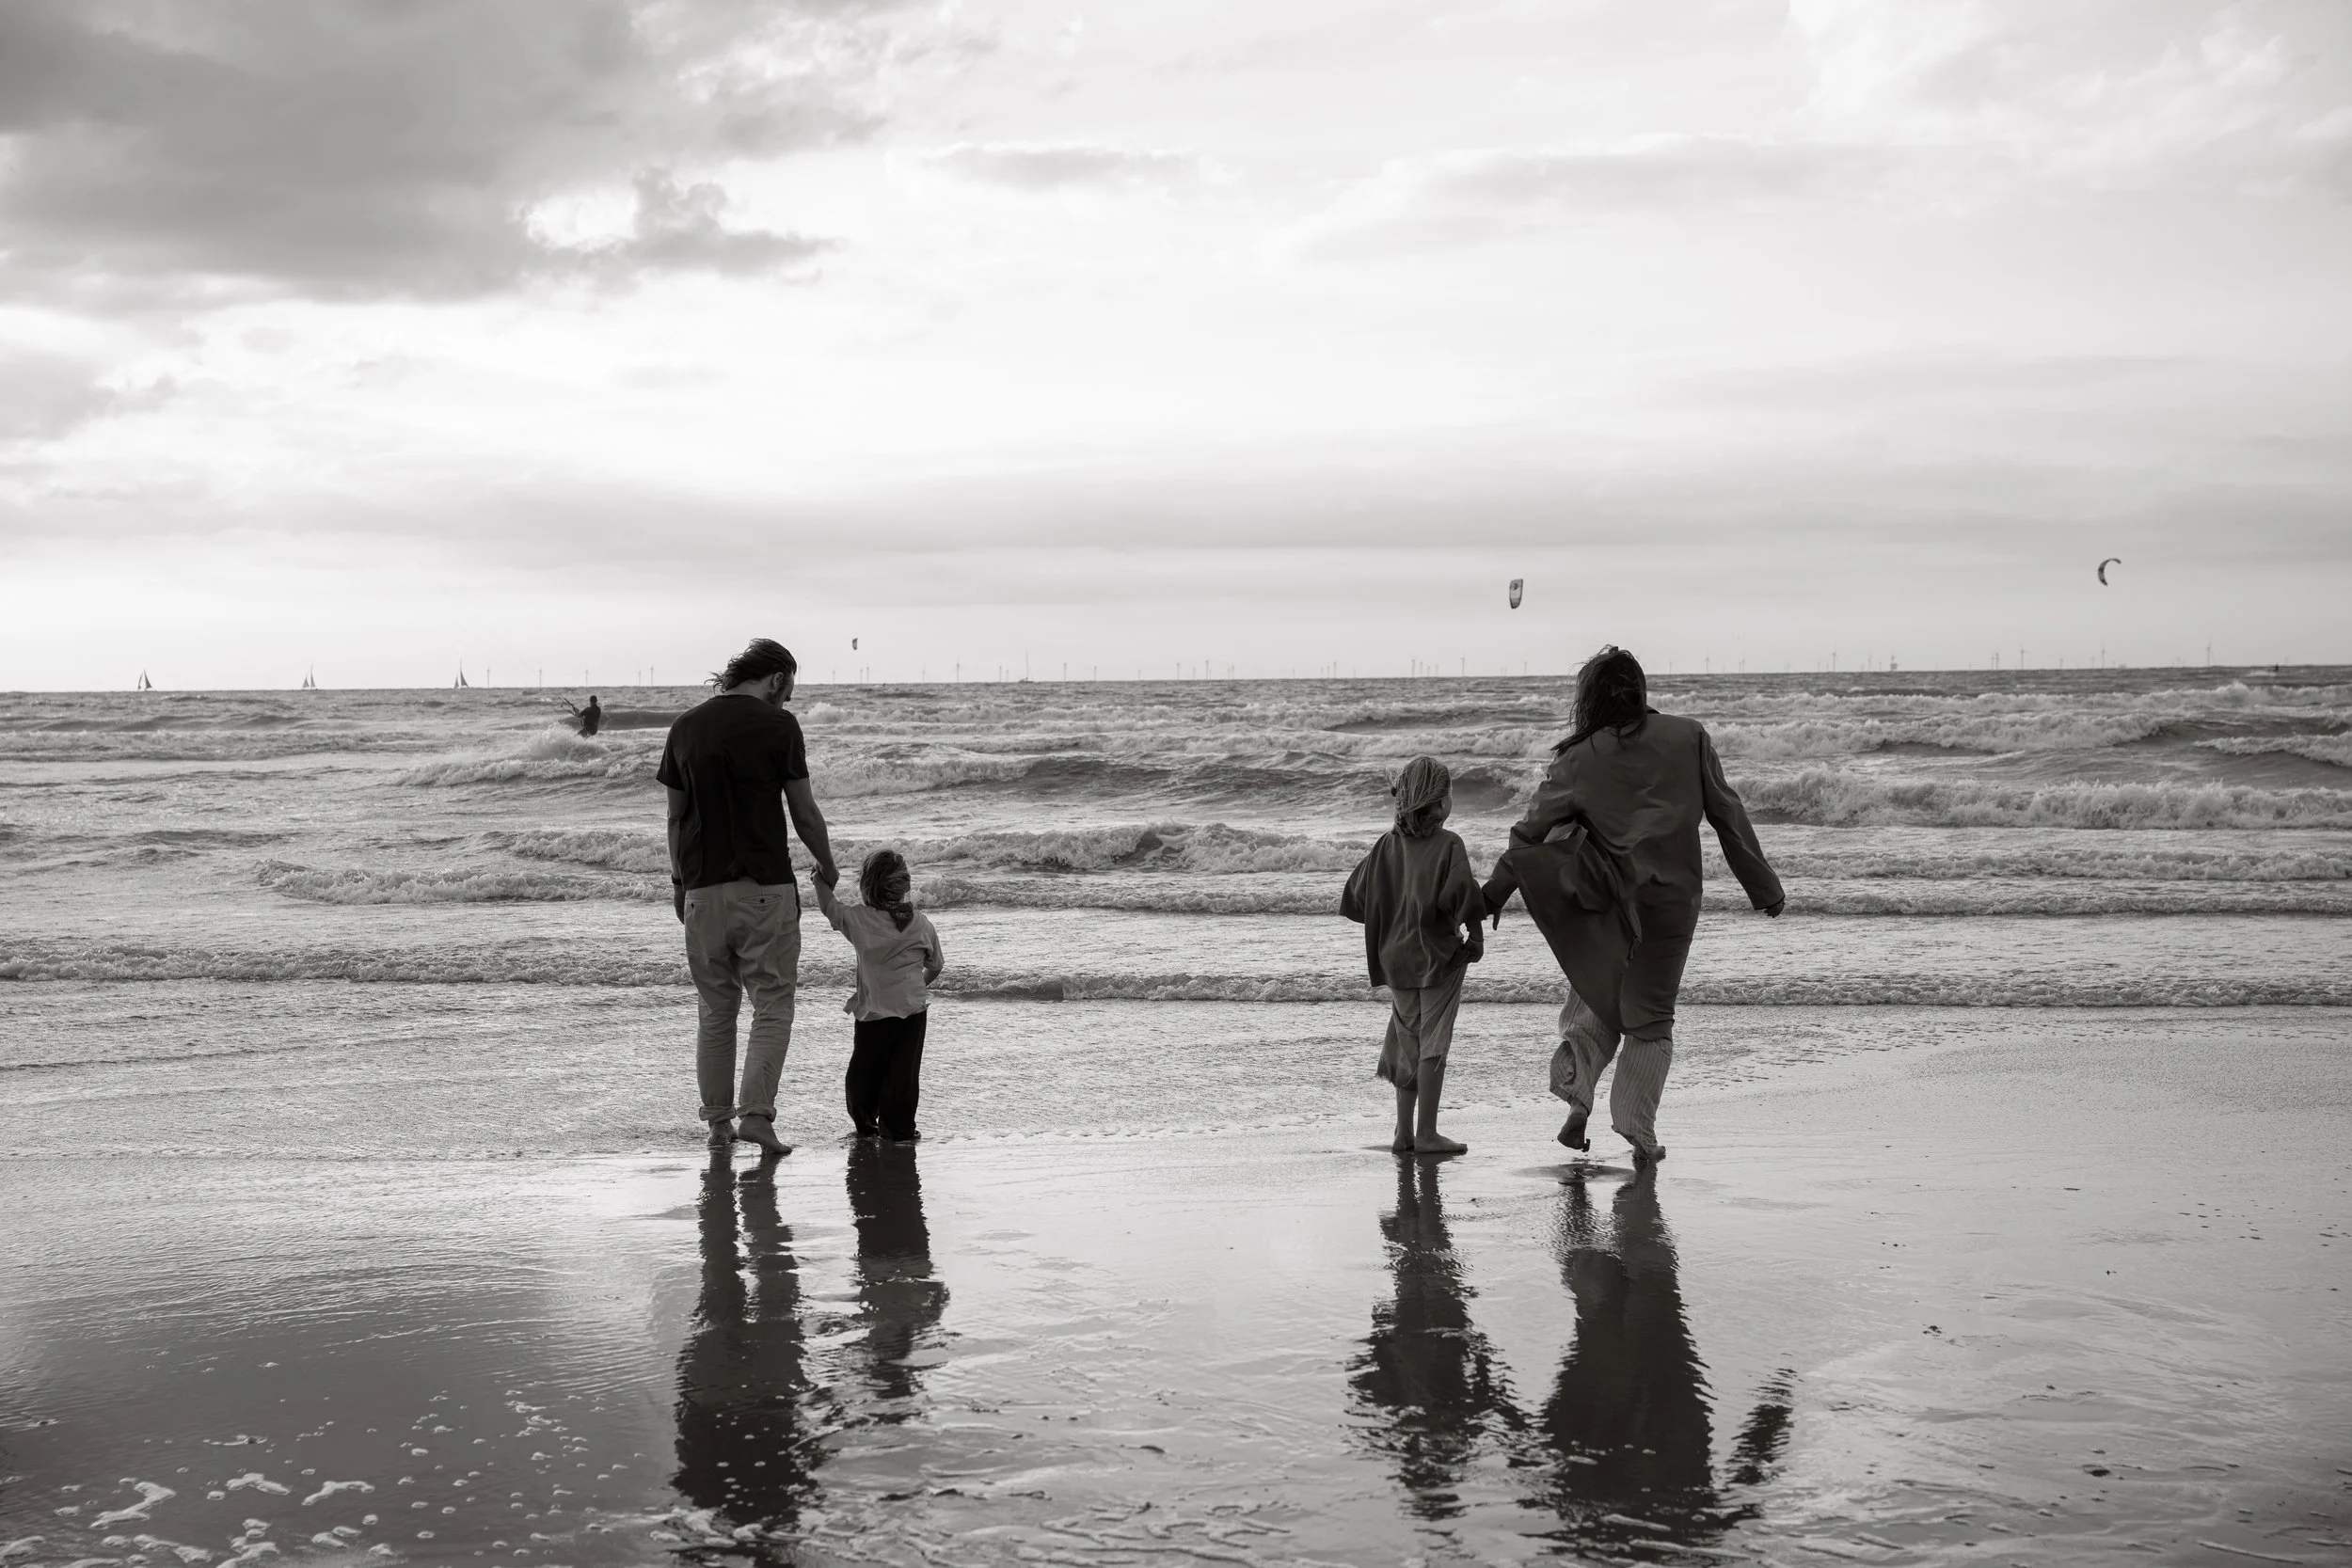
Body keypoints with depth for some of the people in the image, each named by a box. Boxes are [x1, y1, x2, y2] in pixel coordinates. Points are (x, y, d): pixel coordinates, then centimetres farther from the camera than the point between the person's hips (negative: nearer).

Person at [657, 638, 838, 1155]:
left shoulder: (686, 725, 7)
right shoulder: (777, 725, -6)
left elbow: (676, 815, 12)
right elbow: (804, 811, -2)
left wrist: (678, 881, 22)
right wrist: (827, 867, 14)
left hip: (703, 887, 4)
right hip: (765, 885, -4)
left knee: (716, 1010, 14)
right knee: (772, 1005, 3)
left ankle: (718, 1121, 15)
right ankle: (756, 1113, -10)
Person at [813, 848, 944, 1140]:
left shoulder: (859, 919, -6)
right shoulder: (921, 923, 0)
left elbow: (829, 907, 11)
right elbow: (935, 965, 11)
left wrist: (821, 877, 25)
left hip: (872, 1012, -1)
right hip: (912, 1009, 1)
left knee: (862, 1071, 12)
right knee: (903, 1072, 3)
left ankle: (864, 1122, 15)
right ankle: (898, 1125, 1)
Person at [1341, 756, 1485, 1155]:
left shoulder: (1387, 845, 2)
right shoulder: (1448, 845, -13)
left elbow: (1355, 899, 3)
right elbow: (1460, 895, -23)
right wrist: (1476, 934, -8)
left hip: (1396, 958, 5)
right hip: (1438, 956, -5)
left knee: (1408, 1042, 14)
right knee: (1433, 1043, 1)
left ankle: (1404, 1133, 17)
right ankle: (1426, 1133, 1)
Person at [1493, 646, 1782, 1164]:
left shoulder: (1579, 760, -5)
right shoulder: (1688, 738, -4)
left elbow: (1532, 830, 0)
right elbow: (1728, 815, 0)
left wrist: (1494, 895, 8)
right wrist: (1764, 886, 8)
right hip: (1673, 898, 0)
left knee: (1596, 1002, 16)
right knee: (1652, 1019, 10)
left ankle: (1578, 1094, -6)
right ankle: (1640, 1133, 5)